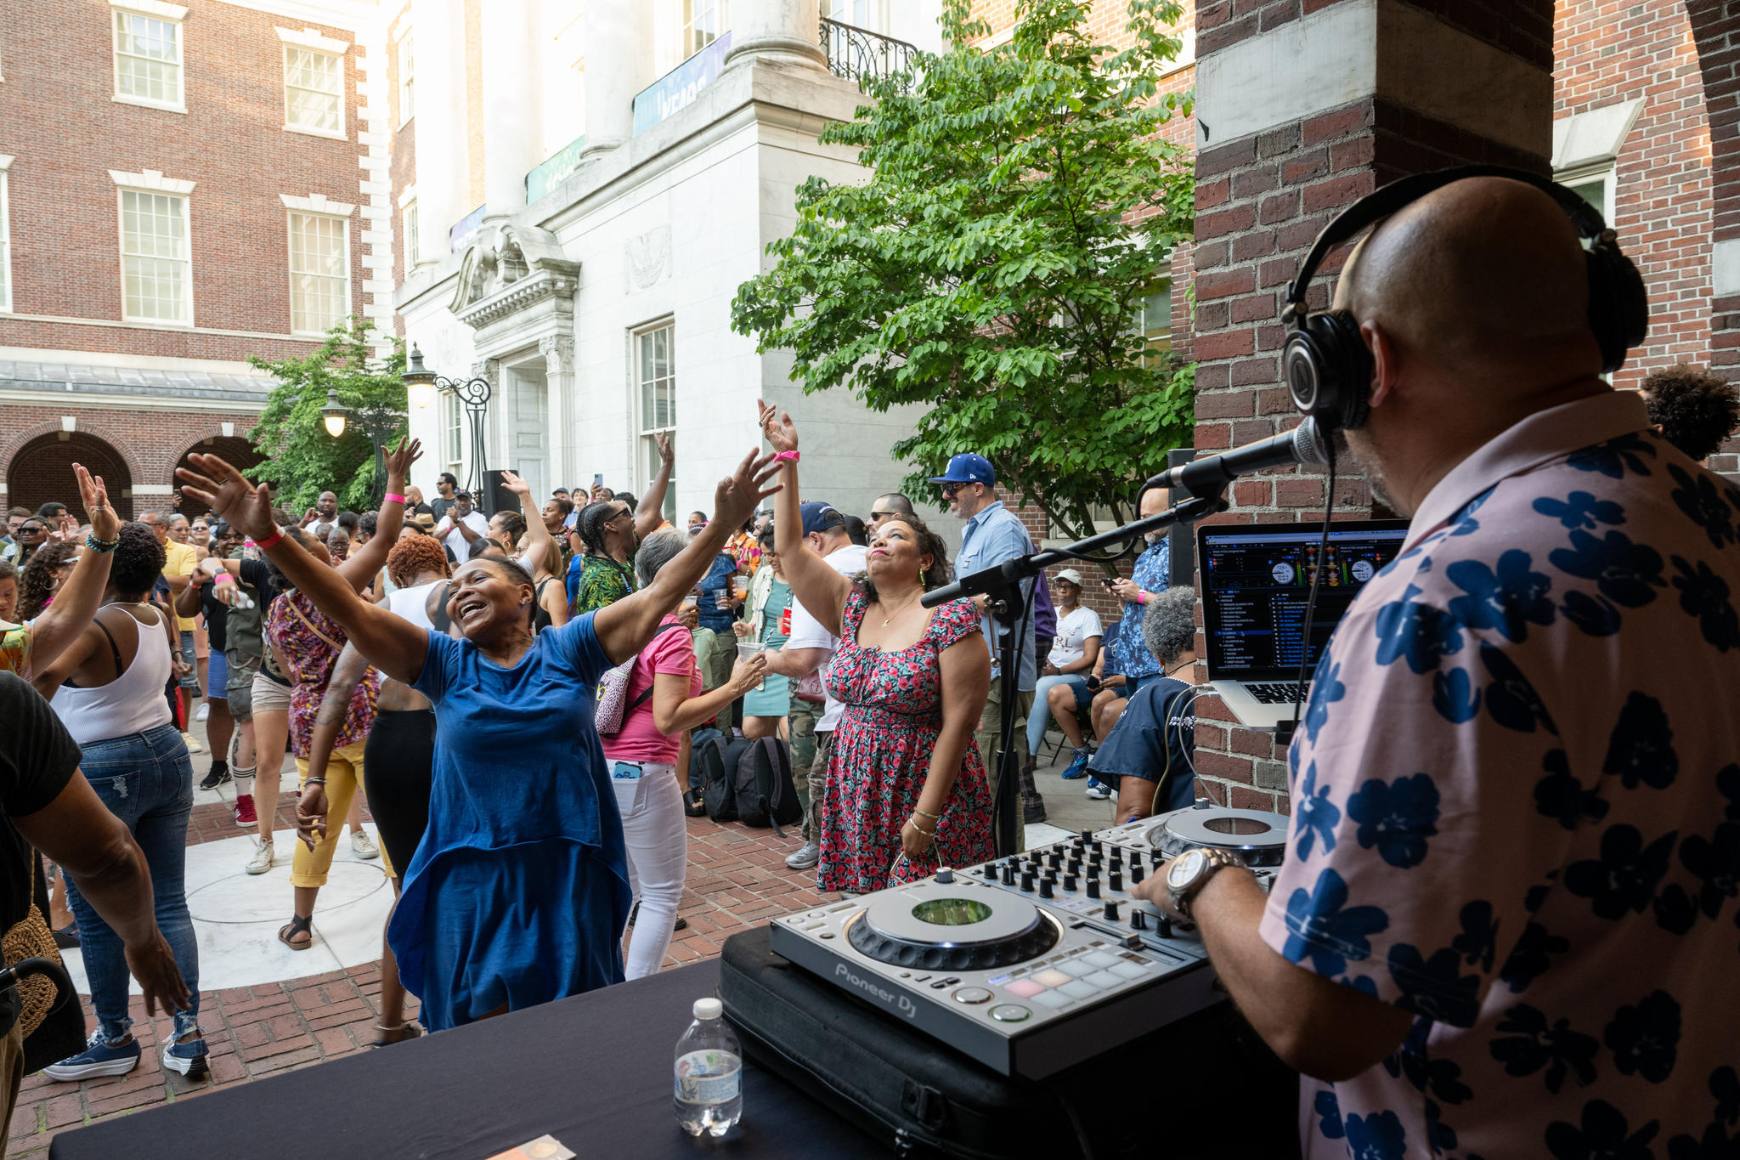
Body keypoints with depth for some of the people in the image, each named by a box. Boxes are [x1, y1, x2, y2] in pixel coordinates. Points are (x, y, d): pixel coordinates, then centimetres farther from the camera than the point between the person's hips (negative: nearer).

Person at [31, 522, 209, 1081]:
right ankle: (187, 1035, 12)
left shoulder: (95, 625, -18)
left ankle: (116, 1040, 23)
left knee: (96, 914, 9)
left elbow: (44, 674, -36)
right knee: (168, 902, 10)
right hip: (168, 753, 7)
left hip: (102, 772, -7)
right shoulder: (161, 620, 4)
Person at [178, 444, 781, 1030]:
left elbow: (658, 596, -9)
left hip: (569, 875, -1)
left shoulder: (570, 649, -2)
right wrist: (267, 535, -19)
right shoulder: (444, 662, 2)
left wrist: (723, 523, -17)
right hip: (474, 881, 1)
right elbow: (351, 611, -8)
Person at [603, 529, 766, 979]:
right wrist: (733, 688, -18)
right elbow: (668, 719, -20)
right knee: (663, 893, 5)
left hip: (603, 768, 8)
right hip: (642, 774, -8)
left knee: (625, 887, 21)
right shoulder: (672, 634, -15)